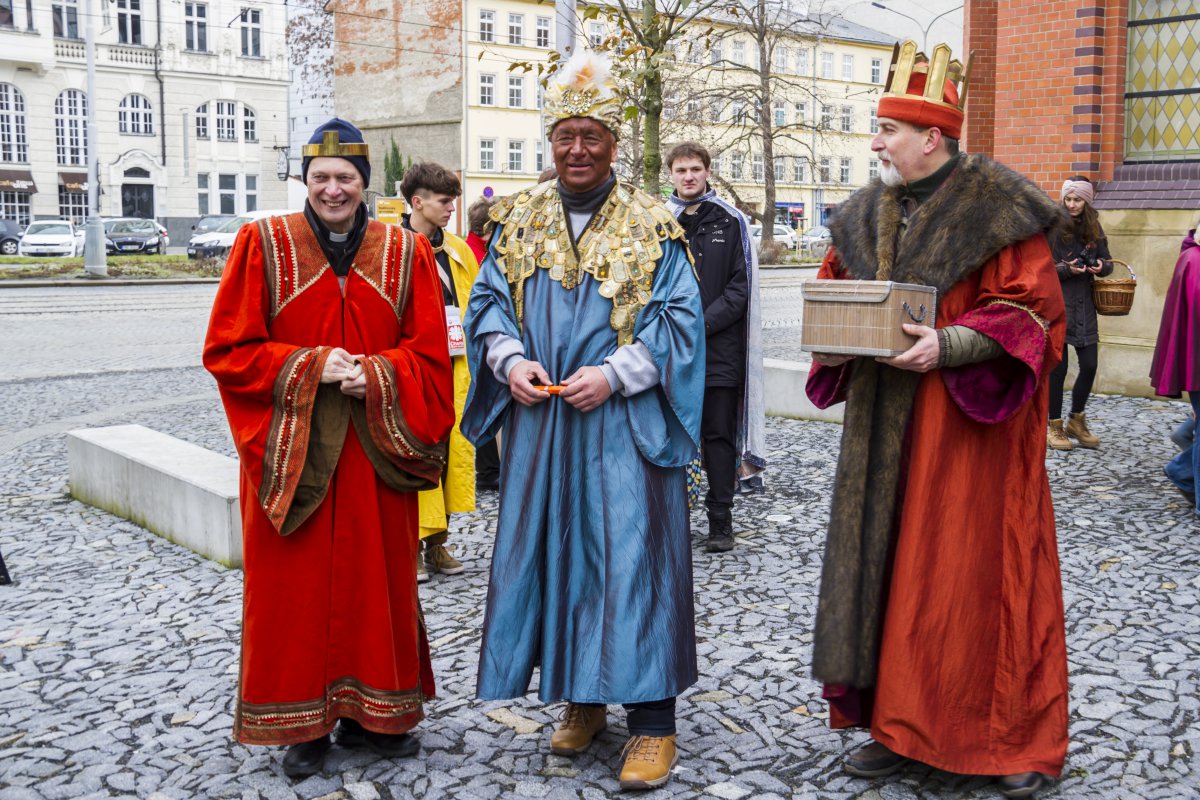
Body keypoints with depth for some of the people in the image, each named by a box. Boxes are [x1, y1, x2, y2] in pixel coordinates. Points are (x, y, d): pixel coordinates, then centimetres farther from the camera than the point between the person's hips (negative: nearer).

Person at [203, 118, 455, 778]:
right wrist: (309, 366, -15)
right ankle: (303, 719, 20)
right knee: (296, 585, 5)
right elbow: (227, 349, -2)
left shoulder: (404, 253, 4)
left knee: (376, 578, 8)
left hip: (376, 451, 1)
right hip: (289, 452, -1)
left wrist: (375, 375, -16)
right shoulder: (263, 246, 0)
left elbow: (430, 354, 3)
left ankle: (373, 712, 24)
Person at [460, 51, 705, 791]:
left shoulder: (652, 226, 0)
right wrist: (509, 360, -10)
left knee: (630, 556, -4)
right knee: (553, 554, 8)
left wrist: (614, 374, -17)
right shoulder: (518, 221, 11)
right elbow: (488, 301, 10)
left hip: (624, 425, -3)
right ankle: (581, 698, 24)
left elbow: (679, 318, -4)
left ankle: (651, 718, 5)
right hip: (539, 423, 4)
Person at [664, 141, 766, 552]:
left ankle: (720, 522, 11)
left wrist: (702, 323, -12)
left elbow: (741, 286, -1)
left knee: (718, 436, 4)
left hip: (719, 348, -1)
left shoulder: (731, 222, 4)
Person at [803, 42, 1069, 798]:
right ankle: (902, 726, 21)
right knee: (886, 564, 8)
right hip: (886, 429, 6)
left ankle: (1018, 738, 16)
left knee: (974, 572, -1)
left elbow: (1031, 308, -10)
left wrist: (950, 345, -22)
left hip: (968, 424, -6)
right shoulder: (868, 212, 10)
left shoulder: (995, 207, -8)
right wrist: (834, 336, -3)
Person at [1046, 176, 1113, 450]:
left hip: (1084, 306, 5)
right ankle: (1054, 427, 13)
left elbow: (1107, 262, 16)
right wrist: (1067, 269, -21)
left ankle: (1076, 421, 24)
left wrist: (1101, 266, -6)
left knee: (1089, 366, 4)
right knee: (1058, 367, 0)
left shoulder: (1094, 229, 11)